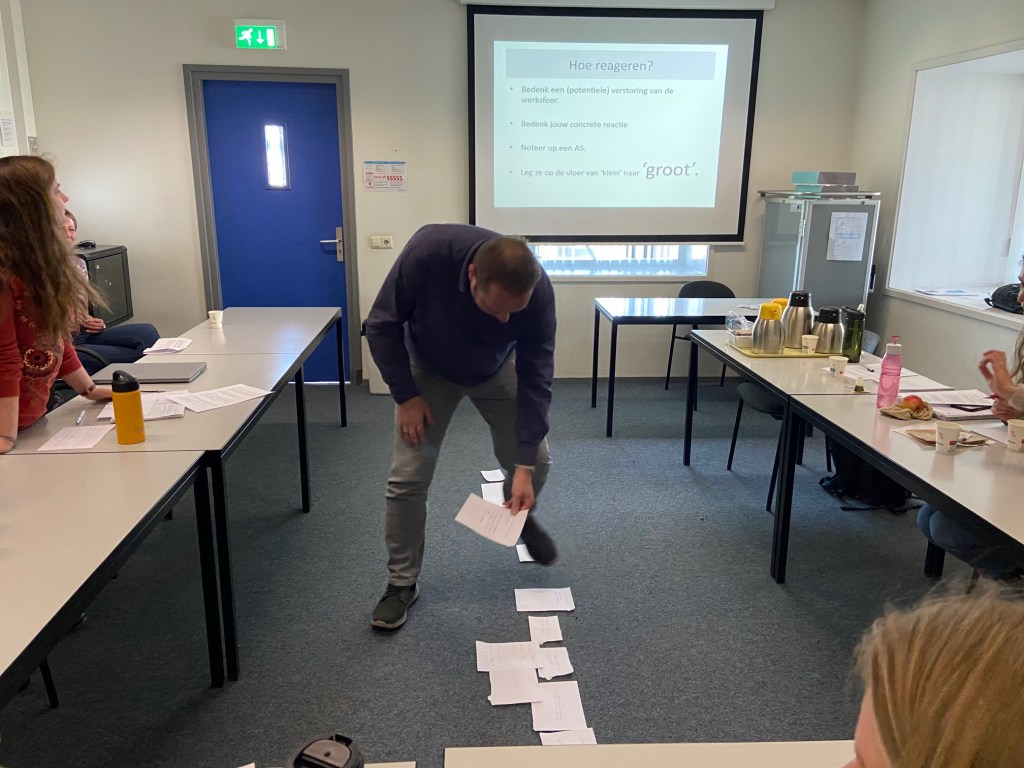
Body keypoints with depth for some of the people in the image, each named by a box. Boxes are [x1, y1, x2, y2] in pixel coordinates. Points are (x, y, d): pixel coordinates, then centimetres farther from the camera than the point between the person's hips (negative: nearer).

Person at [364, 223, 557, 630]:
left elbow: (535, 377, -26)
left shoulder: (538, 291, -34)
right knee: (408, 477, -8)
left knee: (536, 460, -1)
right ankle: (401, 582, 11)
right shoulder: (428, 251, -40)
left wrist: (524, 465, -27)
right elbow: (382, 325, -23)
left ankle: (521, 517, 34)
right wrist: (405, 395, -22)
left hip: (496, 371, 2)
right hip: (428, 370, -1)